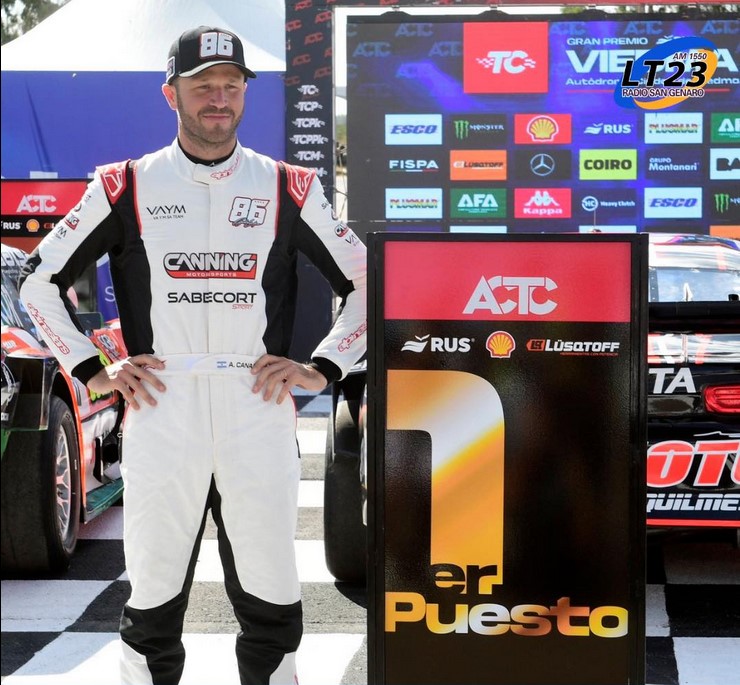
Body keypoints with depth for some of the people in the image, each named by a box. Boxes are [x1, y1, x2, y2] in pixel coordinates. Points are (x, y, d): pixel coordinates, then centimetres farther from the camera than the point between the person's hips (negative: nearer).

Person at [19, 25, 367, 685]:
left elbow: (364, 283, 13)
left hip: (259, 415, 1)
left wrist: (322, 369, 3)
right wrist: (93, 369, 3)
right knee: (153, 605, 6)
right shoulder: (126, 186, 6)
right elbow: (40, 280, 11)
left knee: (272, 605, 4)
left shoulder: (288, 188, 7)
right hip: (160, 415, 0)